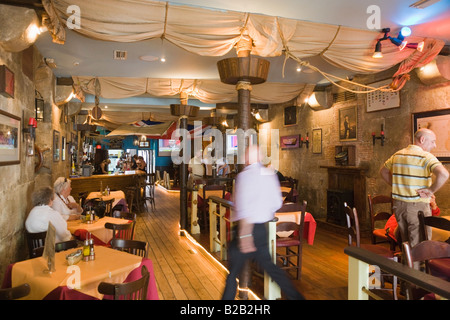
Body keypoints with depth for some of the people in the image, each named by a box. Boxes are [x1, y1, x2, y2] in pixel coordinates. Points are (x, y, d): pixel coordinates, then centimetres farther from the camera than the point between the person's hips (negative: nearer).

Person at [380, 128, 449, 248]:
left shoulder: (397, 154, 8)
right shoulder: (426, 157, -14)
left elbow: (383, 171, 20)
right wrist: (430, 191, -16)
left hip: (398, 204, 7)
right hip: (417, 206, -7)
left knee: (405, 243, 19)